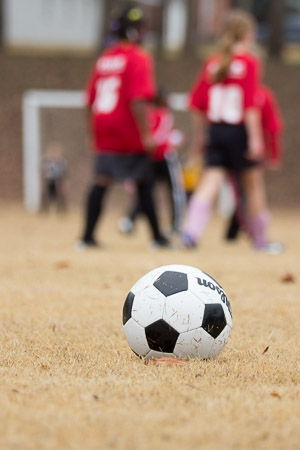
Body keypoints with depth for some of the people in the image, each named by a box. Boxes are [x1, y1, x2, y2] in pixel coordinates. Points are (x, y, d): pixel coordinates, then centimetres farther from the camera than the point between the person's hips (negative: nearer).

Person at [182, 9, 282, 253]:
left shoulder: (212, 63, 8)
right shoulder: (250, 62, -8)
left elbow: (197, 103, 9)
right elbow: (251, 104, -15)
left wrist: (199, 136, 17)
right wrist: (255, 138, -15)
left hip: (216, 130, 4)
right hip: (240, 130, -4)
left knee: (210, 184, -1)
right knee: (254, 184, 9)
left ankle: (191, 231, -20)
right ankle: (260, 240, 19)